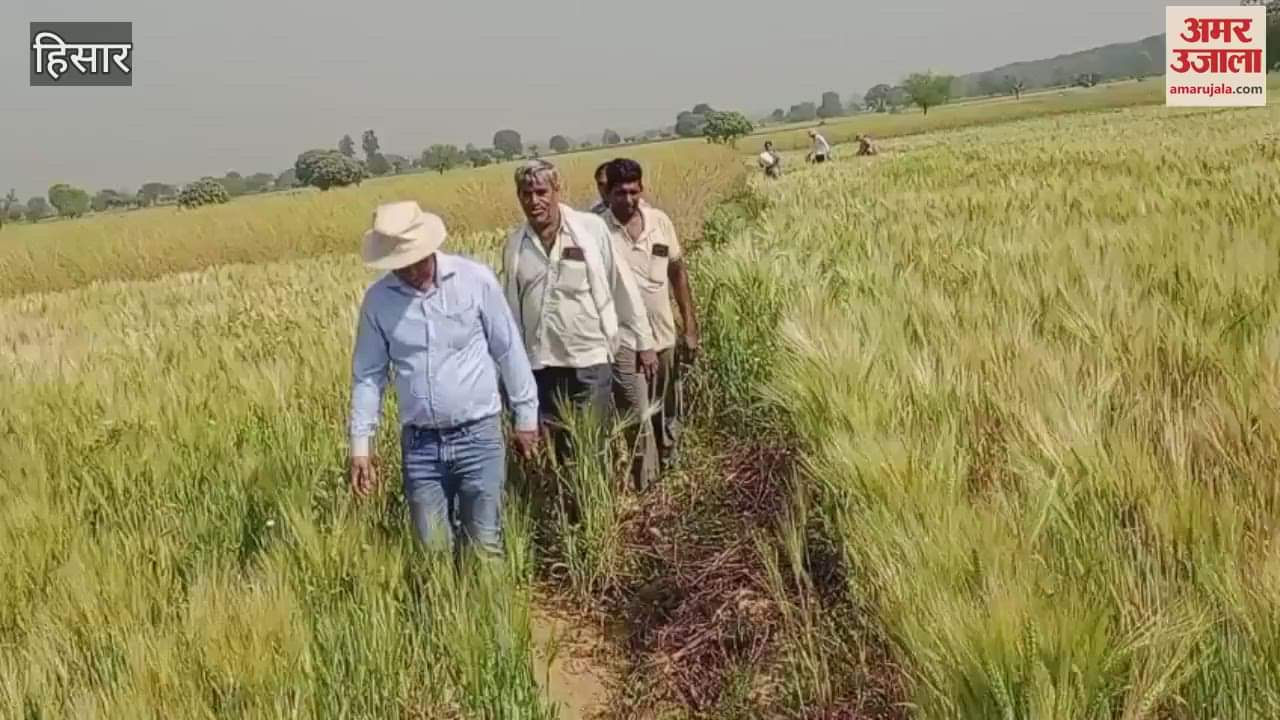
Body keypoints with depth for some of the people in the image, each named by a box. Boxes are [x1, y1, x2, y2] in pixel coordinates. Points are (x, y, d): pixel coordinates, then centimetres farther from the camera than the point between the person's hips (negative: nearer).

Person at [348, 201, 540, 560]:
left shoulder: (476, 279, -8)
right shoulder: (377, 299, -3)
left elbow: (509, 351, 0)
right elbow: (367, 375, 5)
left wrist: (526, 416, 4)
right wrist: (360, 445, 2)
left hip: (478, 435, -2)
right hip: (419, 444, 2)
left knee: (485, 547, 2)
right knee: (433, 550, 8)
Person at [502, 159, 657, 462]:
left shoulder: (591, 228, -6)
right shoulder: (515, 244, 4)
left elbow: (623, 288, 0)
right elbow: (511, 305, 12)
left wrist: (644, 342, 3)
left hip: (590, 358, -3)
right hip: (541, 364, 3)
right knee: (559, 447, 9)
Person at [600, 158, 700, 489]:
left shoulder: (660, 220, -2)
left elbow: (678, 272, 8)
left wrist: (689, 325, 6)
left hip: (664, 335, 5)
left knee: (668, 412, 18)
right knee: (638, 417, 0)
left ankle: (668, 471, 37)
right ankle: (645, 487, 13)